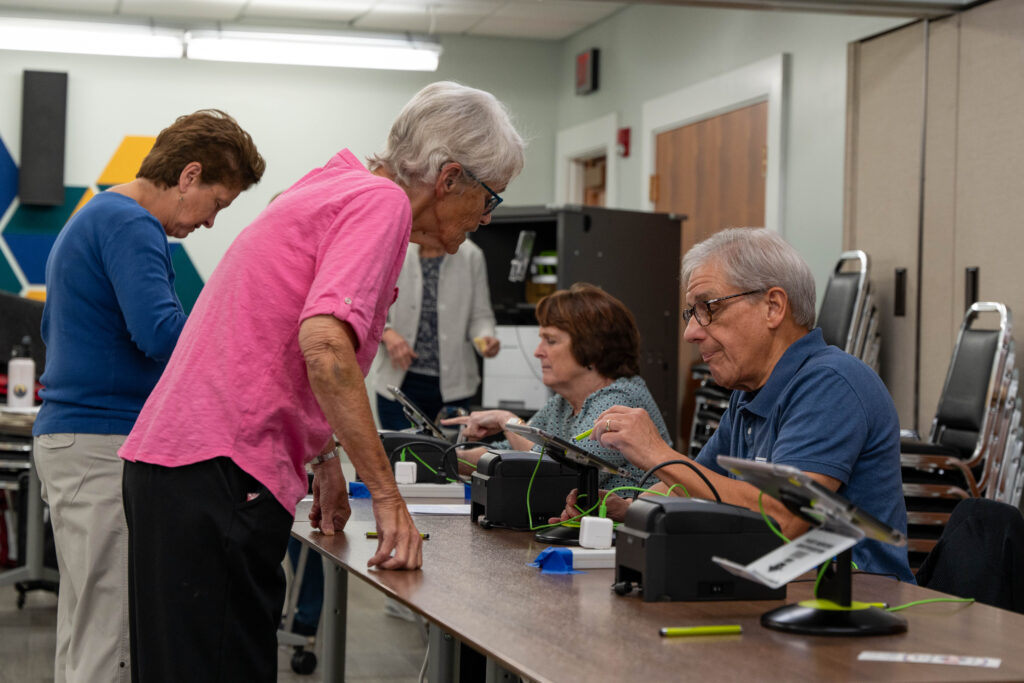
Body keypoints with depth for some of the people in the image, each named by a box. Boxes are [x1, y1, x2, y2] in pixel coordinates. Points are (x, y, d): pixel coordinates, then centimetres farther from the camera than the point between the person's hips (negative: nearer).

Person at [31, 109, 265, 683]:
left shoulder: (93, 219, 19)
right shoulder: (130, 226, -13)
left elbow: (56, 329, 29)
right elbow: (160, 331, -25)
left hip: (70, 439, 11)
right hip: (104, 447, -11)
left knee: (83, 635, 14)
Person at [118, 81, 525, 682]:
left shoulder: (335, 186, 20)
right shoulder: (381, 202, -10)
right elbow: (324, 343, -25)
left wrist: (325, 459, 35)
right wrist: (387, 494, -21)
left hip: (171, 457, 10)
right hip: (219, 468, -10)